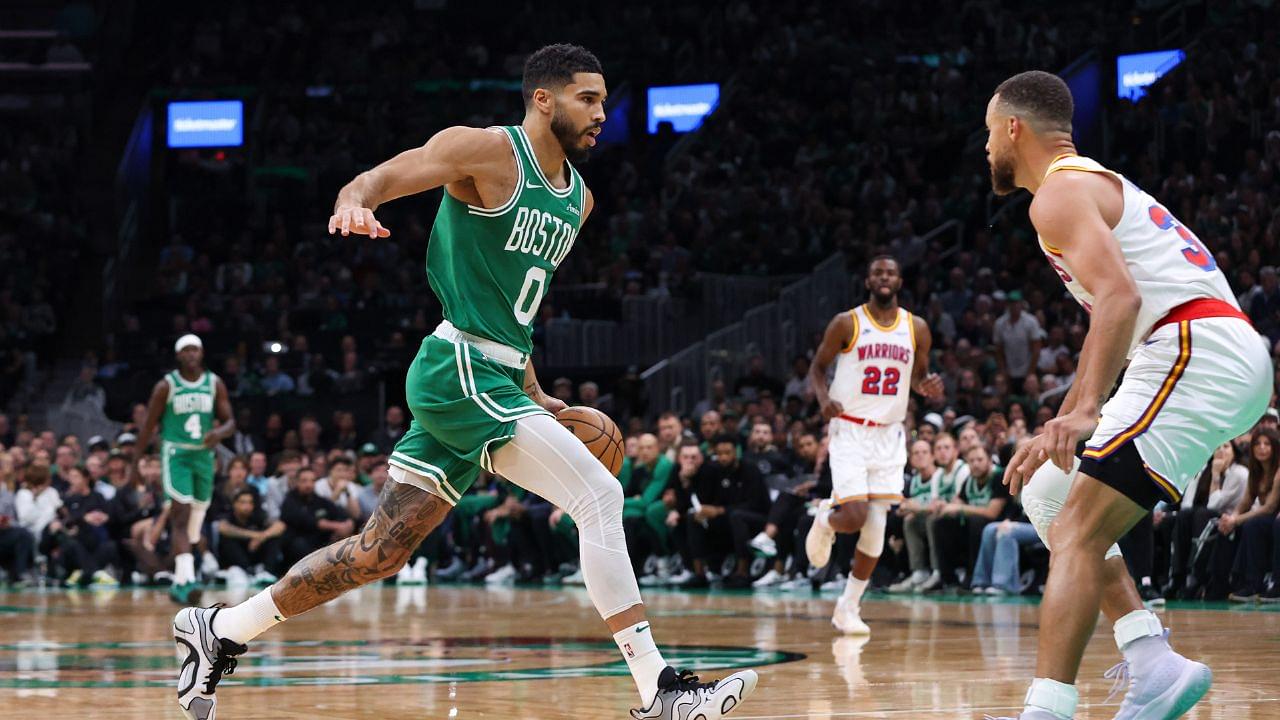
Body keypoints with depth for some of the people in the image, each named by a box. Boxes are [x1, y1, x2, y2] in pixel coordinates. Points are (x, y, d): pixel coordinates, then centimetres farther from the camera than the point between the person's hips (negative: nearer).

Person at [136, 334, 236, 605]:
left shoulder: (215, 384, 5)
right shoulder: (166, 386, -4)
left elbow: (230, 422, 5)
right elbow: (149, 425, 1)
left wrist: (219, 432, -20)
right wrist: (136, 463, 0)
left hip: (204, 454, 4)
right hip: (176, 453, -4)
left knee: (197, 518, 10)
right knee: (181, 515, -19)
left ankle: (179, 583, 24)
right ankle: (186, 578, -28)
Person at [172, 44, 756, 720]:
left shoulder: (578, 199, 17)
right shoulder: (487, 151, -8)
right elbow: (381, 177, -14)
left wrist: (532, 393, 23)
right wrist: (355, 200, -38)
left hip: (495, 380, 9)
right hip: (460, 371, -9)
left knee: (379, 551, 10)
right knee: (600, 495, -17)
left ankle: (220, 630, 20)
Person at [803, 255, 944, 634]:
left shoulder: (917, 328, 5)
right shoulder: (847, 323, -5)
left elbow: (919, 376, 15)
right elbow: (818, 366, 2)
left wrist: (928, 386, -9)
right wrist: (823, 398, -18)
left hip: (889, 435, 4)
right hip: (850, 429, -4)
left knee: (876, 525, -2)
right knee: (854, 517, -15)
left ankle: (848, 608, 9)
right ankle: (825, 520, 23)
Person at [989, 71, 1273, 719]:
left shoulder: (1059, 195, -4)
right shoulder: (1099, 185, 28)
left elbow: (1119, 297, -22)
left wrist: (1084, 412, -30)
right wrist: (1059, 428, 36)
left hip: (1195, 351, -10)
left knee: (1077, 534, -15)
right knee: (1050, 498, 17)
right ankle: (1154, 662, 6)